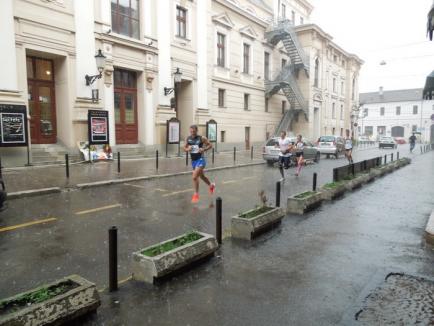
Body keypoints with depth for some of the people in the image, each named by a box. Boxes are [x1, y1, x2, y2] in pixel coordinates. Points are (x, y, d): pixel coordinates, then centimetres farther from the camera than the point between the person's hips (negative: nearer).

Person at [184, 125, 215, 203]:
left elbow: (210, 145, -2)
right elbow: (184, 148, 10)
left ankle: (196, 194, 0)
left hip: (200, 160, -6)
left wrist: (204, 149, -18)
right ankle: (211, 185, 50)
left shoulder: (202, 138, -12)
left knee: (194, 177, -17)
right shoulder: (188, 139, 0)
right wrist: (187, 149, -12)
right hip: (193, 160, 6)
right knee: (202, 176, 23)